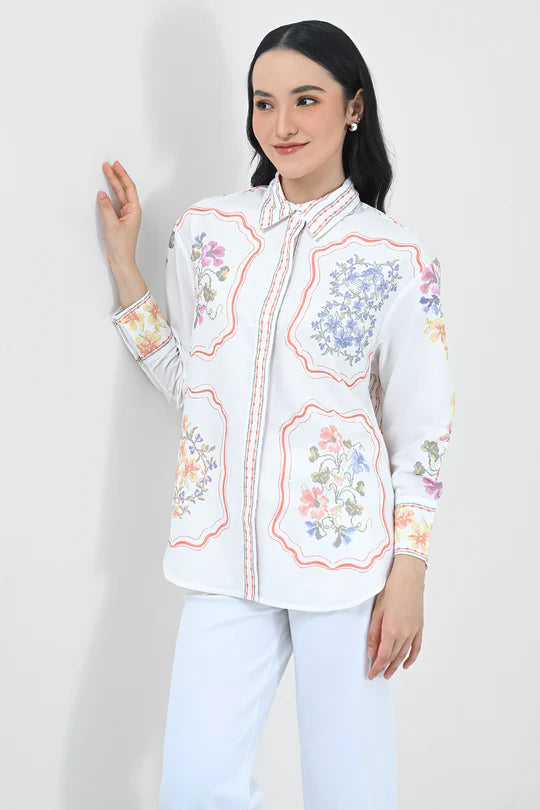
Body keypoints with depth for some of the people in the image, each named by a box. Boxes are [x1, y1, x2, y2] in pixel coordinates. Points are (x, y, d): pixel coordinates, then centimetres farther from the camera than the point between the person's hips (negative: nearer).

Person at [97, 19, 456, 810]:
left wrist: (408, 575, -5)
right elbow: (188, 381, 11)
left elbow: (422, 432, -1)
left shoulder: (398, 259, -5)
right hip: (228, 556, 3)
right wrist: (124, 263, 6)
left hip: (344, 558, -3)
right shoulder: (206, 230, 4)